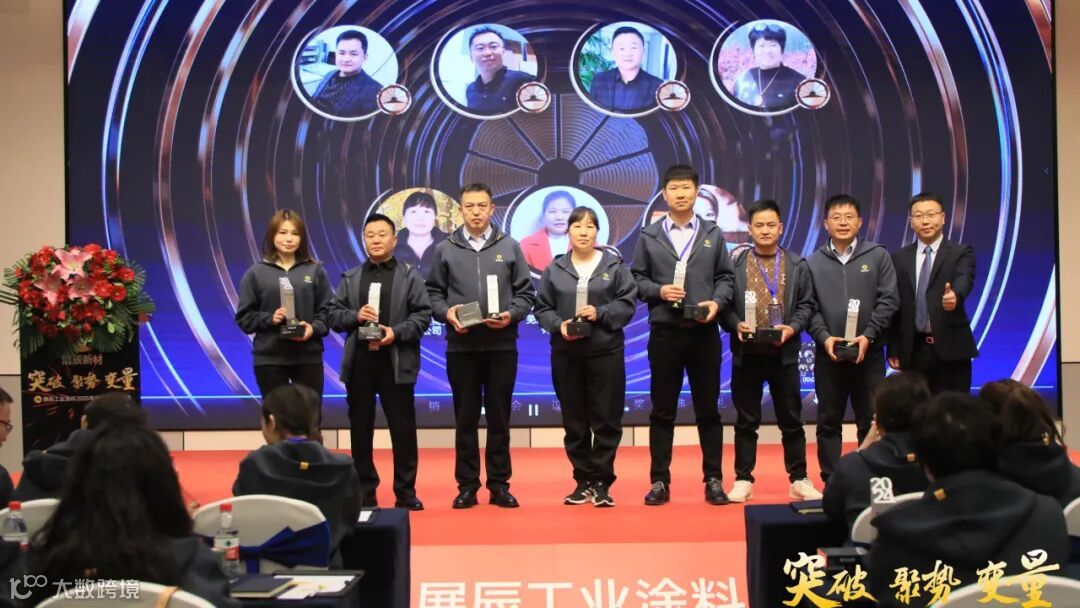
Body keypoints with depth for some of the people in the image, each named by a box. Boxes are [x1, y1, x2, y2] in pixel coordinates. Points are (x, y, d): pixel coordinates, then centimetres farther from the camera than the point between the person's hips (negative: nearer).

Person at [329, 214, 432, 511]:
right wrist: (355, 316, -11)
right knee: (360, 428, 8)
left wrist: (396, 333, -16)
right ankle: (364, 491, 18)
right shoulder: (350, 278, 12)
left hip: (396, 362, -3)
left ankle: (405, 492, 10)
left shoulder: (410, 275, 4)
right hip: (359, 361, 3)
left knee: (403, 428, 1)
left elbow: (423, 315, -3)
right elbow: (333, 315, 8)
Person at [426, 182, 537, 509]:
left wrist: (511, 315, -12)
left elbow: (525, 293, 5)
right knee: (465, 418, 6)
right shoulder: (445, 250, 5)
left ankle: (499, 484, 15)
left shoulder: (510, 247, 6)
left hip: (502, 345, 0)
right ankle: (467, 484, 14)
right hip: (461, 346, 0)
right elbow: (433, 293, 7)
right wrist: (446, 312, -12)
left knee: (499, 417, 6)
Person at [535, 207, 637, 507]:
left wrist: (600, 314, -14)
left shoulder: (615, 265, 4)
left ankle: (601, 482, 8)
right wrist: (559, 325, -11)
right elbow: (542, 308, 7)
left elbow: (627, 303, 0)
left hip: (605, 351, -1)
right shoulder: (554, 269, 7)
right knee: (574, 420, 6)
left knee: (606, 418, -1)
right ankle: (583, 481, 16)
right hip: (566, 353, 2)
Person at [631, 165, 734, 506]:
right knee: (662, 410, 4)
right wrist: (658, 291, -12)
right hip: (664, 331, 0)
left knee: (708, 408, 5)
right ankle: (659, 481, 11)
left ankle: (713, 479, 13)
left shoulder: (713, 235, 10)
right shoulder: (649, 236, 7)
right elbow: (636, 278, 5)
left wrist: (717, 302, -10)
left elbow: (725, 277, 7)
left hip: (704, 331, 1)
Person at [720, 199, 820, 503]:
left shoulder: (797, 264, 6)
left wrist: (792, 328, -12)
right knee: (746, 421, 6)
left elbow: (806, 305, 4)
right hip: (747, 353, -1)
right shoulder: (735, 263, 3)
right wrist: (736, 325, -16)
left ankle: (799, 480, 16)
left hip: (783, 353, 1)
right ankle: (743, 480, 13)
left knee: (791, 420, 7)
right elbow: (724, 303, 1)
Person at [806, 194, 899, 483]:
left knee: (870, 421, 4)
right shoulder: (814, 262, 7)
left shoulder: (878, 256, 4)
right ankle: (831, 481, 12)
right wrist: (824, 337, -12)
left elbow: (888, 300, -2)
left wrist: (868, 336, -12)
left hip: (868, 353, -1)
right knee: (829, 421, 5)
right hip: (828, 353, 1)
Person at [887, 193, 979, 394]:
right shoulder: (899, 258, 9)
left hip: (951, 348, -2)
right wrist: (893, 349, 5)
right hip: (913, 351, 3)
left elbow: (963, 281, -19)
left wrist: (954, 296, -43)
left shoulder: (961, 253, 1)